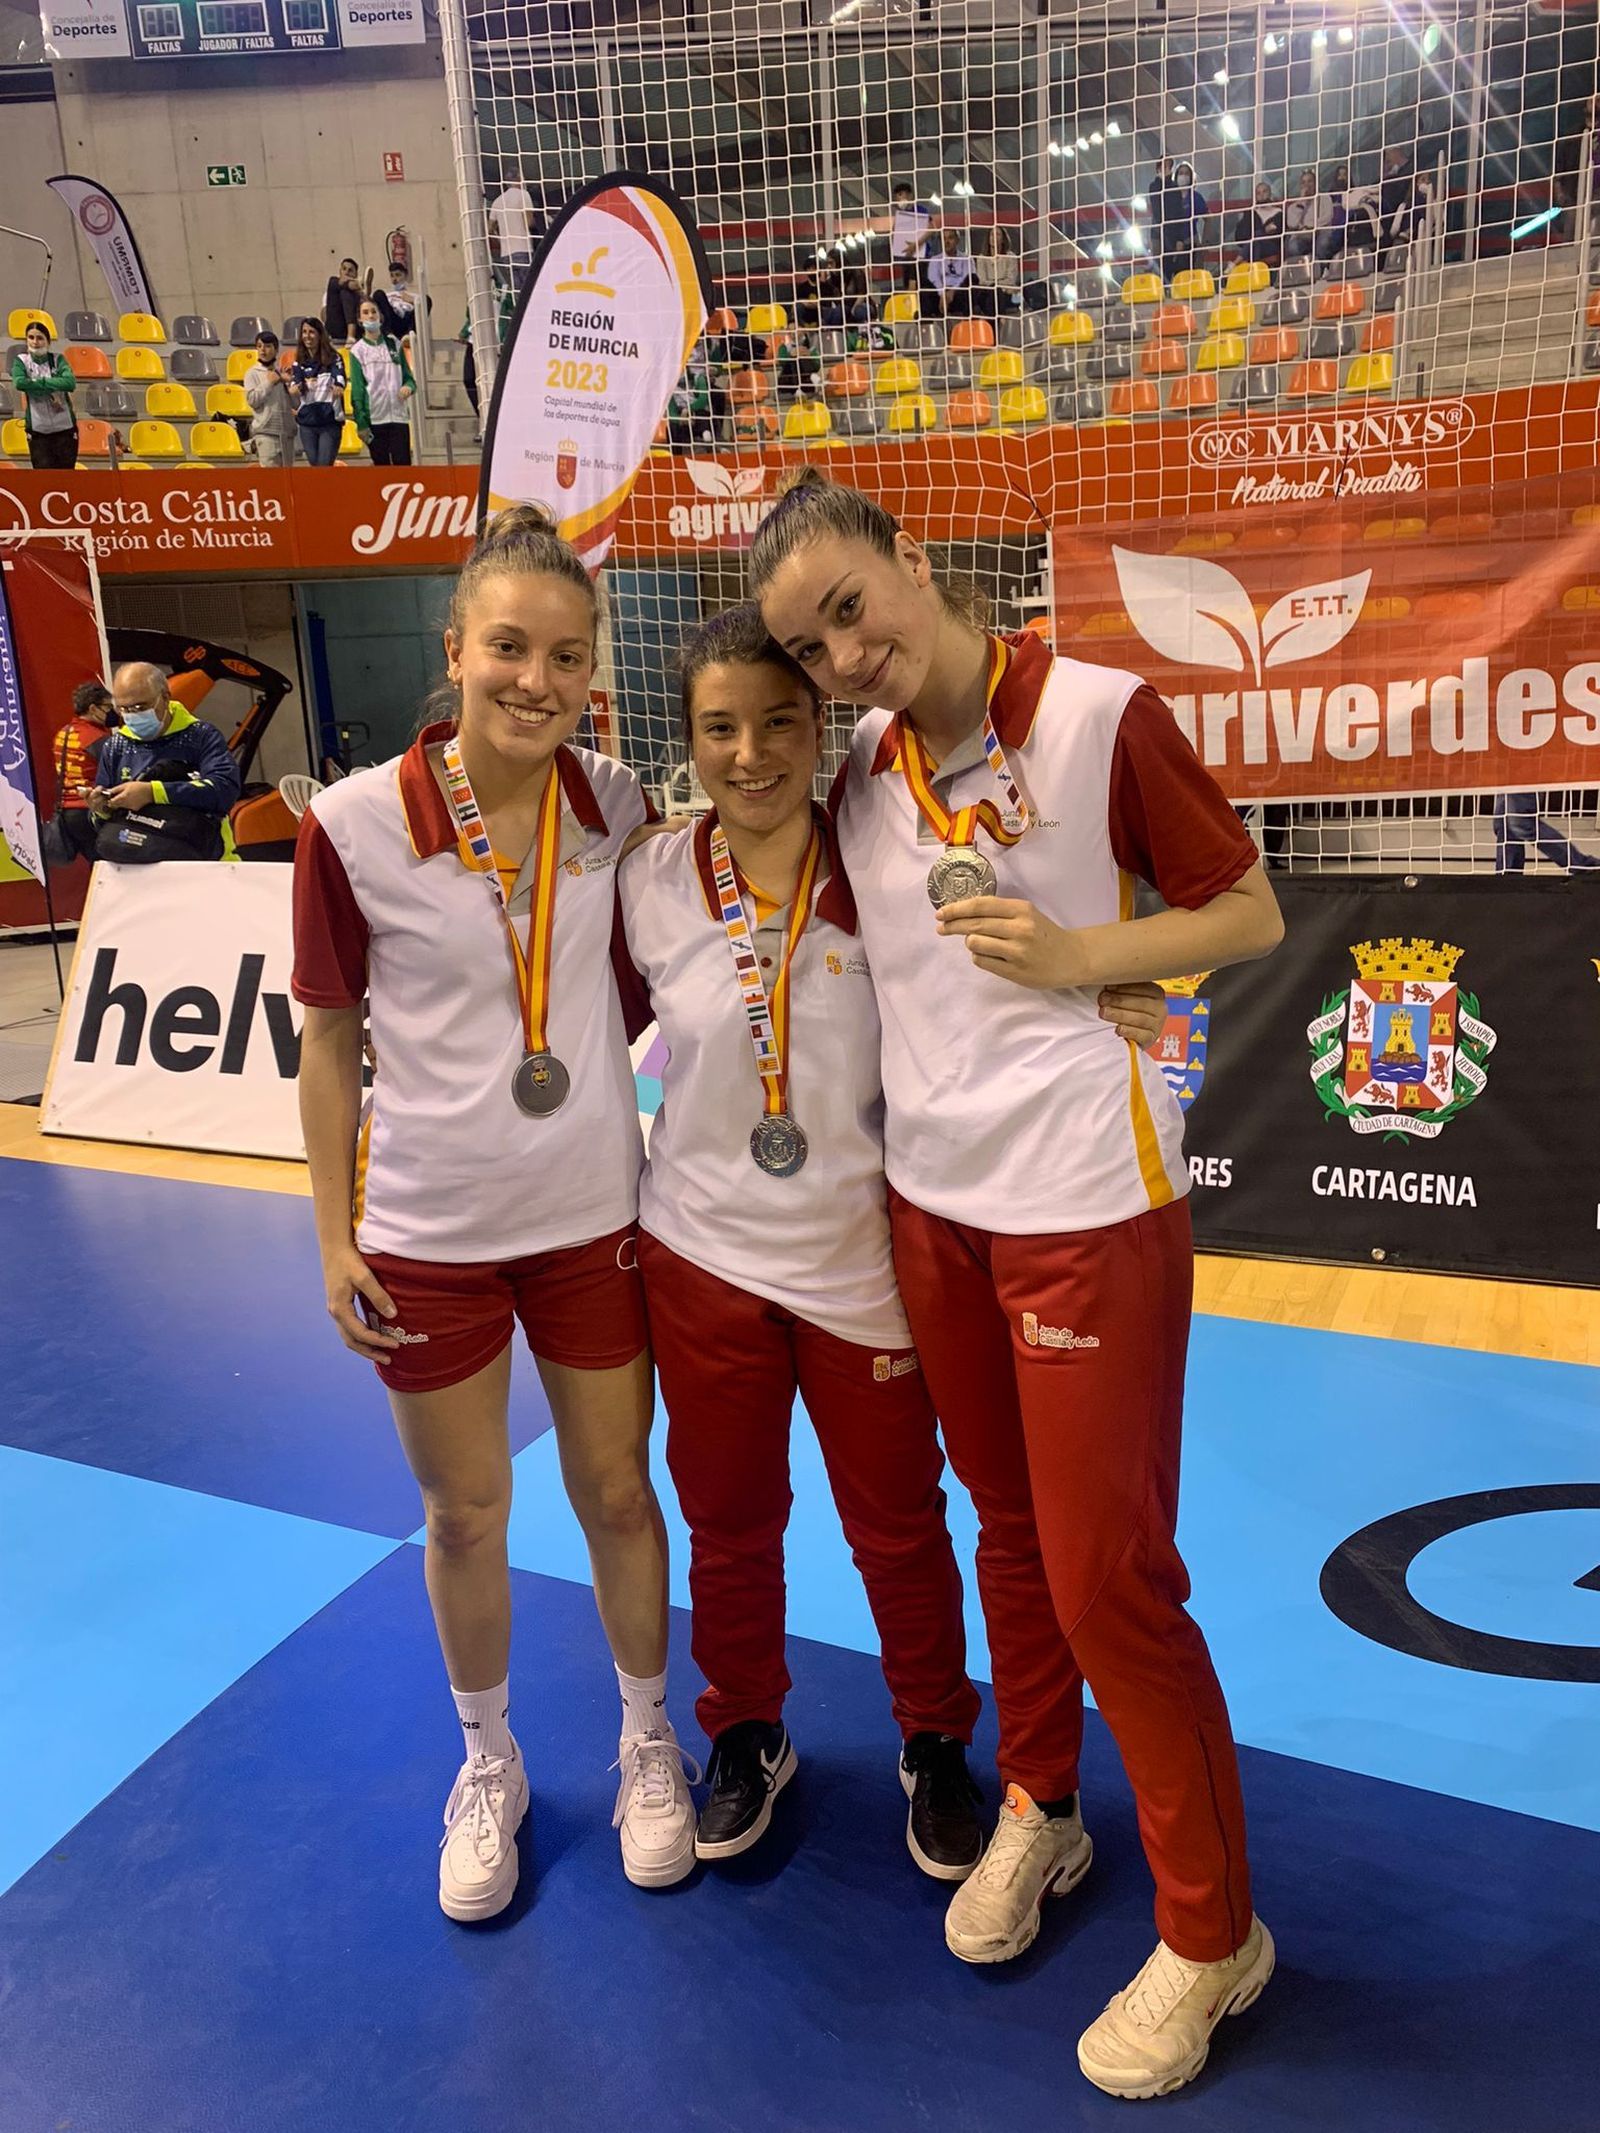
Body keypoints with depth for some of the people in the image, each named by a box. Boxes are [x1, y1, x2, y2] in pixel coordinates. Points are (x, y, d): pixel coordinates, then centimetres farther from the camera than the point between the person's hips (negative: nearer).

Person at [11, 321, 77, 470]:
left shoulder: (57, 359, 2)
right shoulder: (21, 361, 1)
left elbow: (71, 383, -16)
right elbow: (19, 383, -19)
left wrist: (39, 382, -16)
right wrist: (50, 390, -19)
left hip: (64, 428, 0)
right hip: (38, 430, 0)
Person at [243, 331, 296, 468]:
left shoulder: (283, 372, 12)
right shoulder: (252, 373, 4)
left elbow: (296, 403, 9)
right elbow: (252, 400, -8)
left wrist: (288, 383, -4)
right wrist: (269, 382, -5)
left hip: (286, 430, 4)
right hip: (265, 431, -4)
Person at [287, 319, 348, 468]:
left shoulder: (334, 359, 2)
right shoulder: (298, 364, 11)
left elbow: (340, 379, -14)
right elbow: (295, 387, -1)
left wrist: (338, 388, -39)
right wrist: (293, 391, -28)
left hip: (330, 421, -3)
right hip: (307, 423, 3)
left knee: (325, 466, -9)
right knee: (314, 466, 5)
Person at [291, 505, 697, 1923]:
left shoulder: (616, 807, -7)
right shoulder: (353, 825, -14)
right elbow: (330, 1038, -5)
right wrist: (335, 1240, -3)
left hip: (592, 1215, 2)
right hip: (426, 1231, -1)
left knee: (617, 1494, 16)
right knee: (465, 1519, 16)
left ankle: (648, 1742, 42)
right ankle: (489, 1766, 42)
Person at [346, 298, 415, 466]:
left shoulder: (394, 345, 13)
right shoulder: (357, 350, 7)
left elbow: (408, 377, 16)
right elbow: (356, 389, 2)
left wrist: (408, 387, -10)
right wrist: (361, 423, -8)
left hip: (398, 415, 1)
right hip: (374, 419, -1)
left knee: (403, 465, -8)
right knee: (381, 466, 1)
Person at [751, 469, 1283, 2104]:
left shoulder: (1103, 715, -10)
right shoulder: (860, 771, 6)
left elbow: (1251, 915, -5)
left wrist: (1075, 955, -19)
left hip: (1089, 1204, -5)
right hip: (931, 1200, 6)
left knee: (1109, 1577, 2)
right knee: (1008, 1532, 19)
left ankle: (1212, 1932, 25)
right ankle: (1038, 1813, 42)